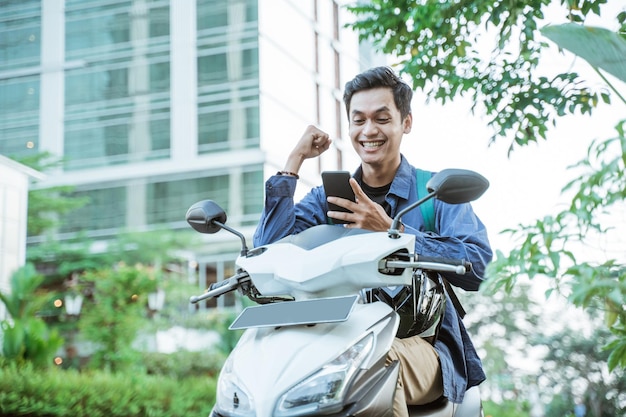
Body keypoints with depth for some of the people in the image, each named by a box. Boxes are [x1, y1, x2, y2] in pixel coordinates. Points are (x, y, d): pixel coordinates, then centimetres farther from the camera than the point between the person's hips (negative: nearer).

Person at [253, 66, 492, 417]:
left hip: (422, 344, -2)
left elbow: (477, 265, -9)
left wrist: (390, 231, -18)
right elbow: (269, 249, -1)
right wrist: (295, 160, 1)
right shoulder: (328, 198, 18)